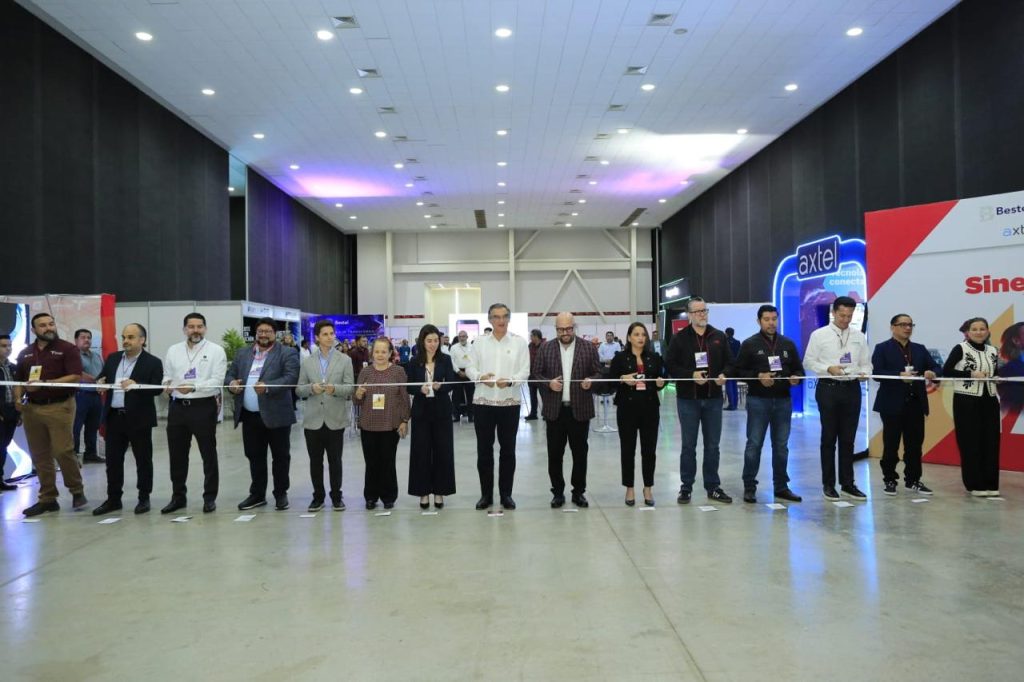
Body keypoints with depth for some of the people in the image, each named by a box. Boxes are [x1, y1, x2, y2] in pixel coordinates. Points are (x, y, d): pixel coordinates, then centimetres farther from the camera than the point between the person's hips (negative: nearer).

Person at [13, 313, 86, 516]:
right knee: (39, 456, 7)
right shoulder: (25, 353, 14)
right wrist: (18, 398, 0)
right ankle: (47, 499, 15)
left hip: (60, 407, -5)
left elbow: (75, 377, -11)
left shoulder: (67, 349, -2)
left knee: (63, 451, -10)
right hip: (31, 409, 5)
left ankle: (77, 491, 9)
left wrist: (44, 383, -17)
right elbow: (19, 380, 19)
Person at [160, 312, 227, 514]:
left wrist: (194, 387, -23)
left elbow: (217, 381, -11)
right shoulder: (173, 351, 11)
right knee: (177, 455, 11)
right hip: (177, 407, 4)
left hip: (204, 407, -4)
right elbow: (167, 376, 11)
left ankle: (210, 497, 15)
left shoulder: (215, 350, -3)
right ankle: (178, 496, 25)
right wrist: (167, 385, -11)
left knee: (208, 454, 4)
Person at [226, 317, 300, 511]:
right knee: (254, 457, 13)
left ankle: (281, 494, 17)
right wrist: (232, 382, -11)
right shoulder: (242, 353, 14)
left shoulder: (287, 353, -3)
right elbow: (229, 374, 13)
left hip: (276, 414, -5)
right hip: (249, 416, 5)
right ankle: (257, 494, 24)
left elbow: (291, 377, -15)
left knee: (280, 456, 5)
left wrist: (268, 387, -28)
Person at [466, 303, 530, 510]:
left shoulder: (519, 342, 3)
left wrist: (510, 381, -21)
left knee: (508, 449, 6)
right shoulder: (479, 341, 6)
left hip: (510, 402, -1)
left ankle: (506, 494, 17)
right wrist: (481, 377, -17)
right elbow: (470, 368, 4)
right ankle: (486, 494, 16)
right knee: (484, 449, 6)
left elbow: (525, 371, -2)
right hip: (483, 402, 1)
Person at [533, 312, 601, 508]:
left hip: (580, 409, 0)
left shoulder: (588, 348, 2)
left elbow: (598, 372, 5)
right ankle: (558, 492, 17)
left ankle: (579, 492, 19)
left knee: (580, 453, 7)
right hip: (554, 409, 0)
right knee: (554, 454, 6)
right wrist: (548, 383, -13)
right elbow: (536, 373, 5)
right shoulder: (545, 348, 4)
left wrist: (590, 380, -16)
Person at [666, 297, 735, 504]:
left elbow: (729, 362, 9)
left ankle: (713, 487, 19)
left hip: (713, 398, 3)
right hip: (688, 399, -2)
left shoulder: (719, 337, 8)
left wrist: (724, 374, -11)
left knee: (712, 445, 9)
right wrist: (691, 375, -18)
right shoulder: (679, 339, -1)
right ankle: (686, 487, 15)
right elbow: (671, 365, -6)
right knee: (688, 445, 5)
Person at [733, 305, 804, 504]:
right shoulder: (749, 344, 1)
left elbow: (799, 369, 16)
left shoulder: (788, 344, 13)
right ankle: (749, 487, 6)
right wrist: (758, 377, -17)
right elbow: (738, 371, -3)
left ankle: (781, 487, 18)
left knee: (781, 445, 9)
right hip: (758, 400, -4)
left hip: (783, 400, 4)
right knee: (754, 444, -2)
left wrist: (796, 377, -6)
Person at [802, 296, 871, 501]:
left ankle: (847, 484, 17)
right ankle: (828, 484, 13)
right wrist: (829, 368, -18)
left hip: (852, 389, 3)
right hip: (828, 388, -3)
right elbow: (809, 362, -3)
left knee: (848, 439, 8)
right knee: (829, 438, 4)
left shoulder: (859, 337, 10)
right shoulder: (819, 335, -1)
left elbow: (866, 363, 11)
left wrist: (864, 373, -11)